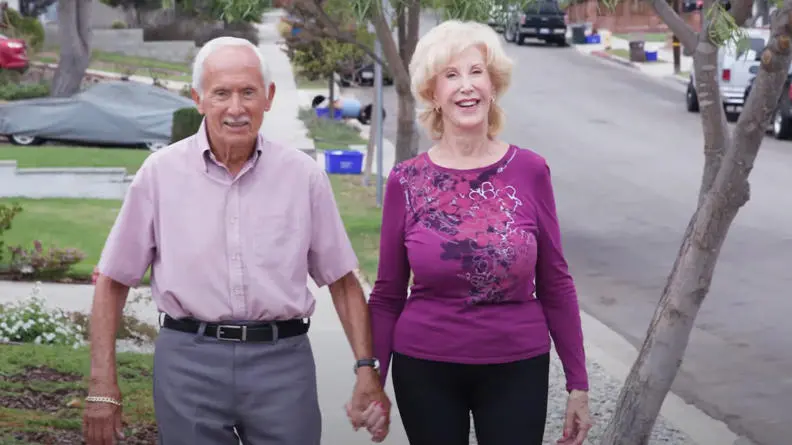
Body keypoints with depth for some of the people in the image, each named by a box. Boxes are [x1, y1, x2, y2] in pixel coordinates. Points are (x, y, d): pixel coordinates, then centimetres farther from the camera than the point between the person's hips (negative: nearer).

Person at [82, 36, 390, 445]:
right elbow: (112, 282, 4)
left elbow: (342, 280, 9)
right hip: (188, 360, 0)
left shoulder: (303, 174, 3)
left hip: (282, 360, 1)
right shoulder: (161, 173, 1)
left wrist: (366, 369, 0)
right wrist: (103, 387, -3)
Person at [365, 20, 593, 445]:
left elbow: (555, 284, 1)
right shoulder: (406, 181, -4)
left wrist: (578, 383, 1)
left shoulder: (530, 170, -4)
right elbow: (388, 295, 3)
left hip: (517, 369, 0)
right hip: (425, 370, 0)